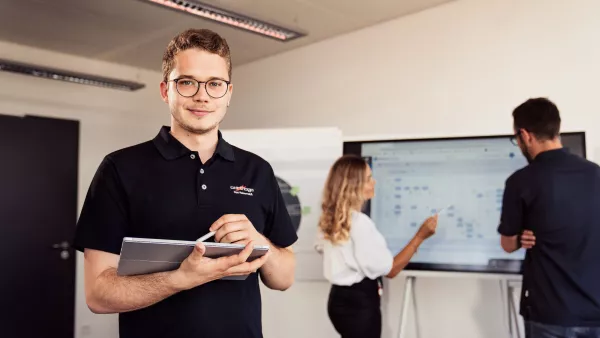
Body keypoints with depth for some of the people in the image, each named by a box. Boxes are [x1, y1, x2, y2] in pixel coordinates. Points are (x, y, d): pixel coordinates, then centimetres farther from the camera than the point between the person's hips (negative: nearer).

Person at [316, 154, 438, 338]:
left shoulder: (330, 220, 2)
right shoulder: (360, 223, -24)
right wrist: (420, 236, -17)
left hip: (340, 298, 9)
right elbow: (389, 269, -18)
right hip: (360, 302, -9)